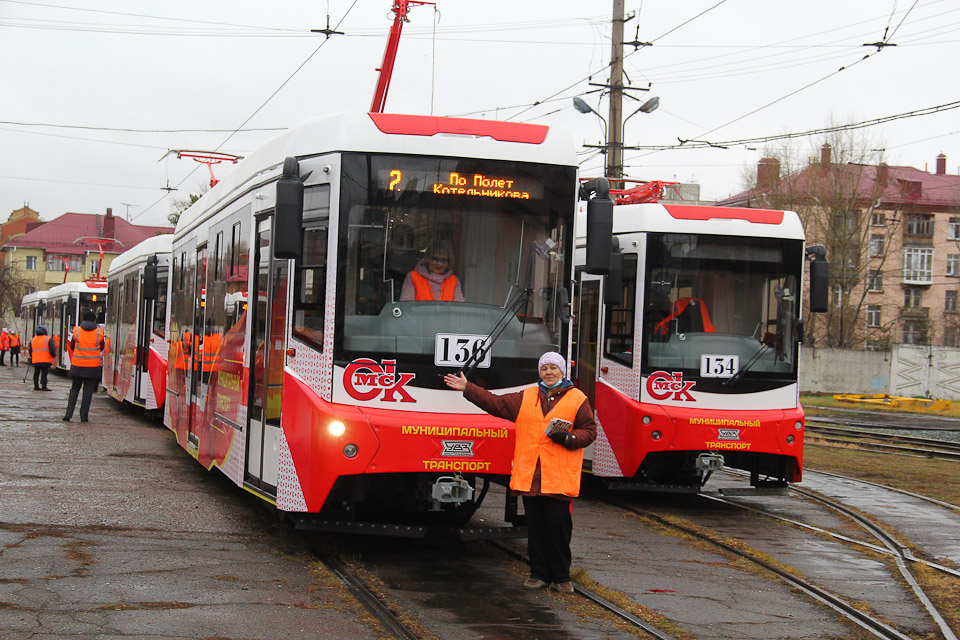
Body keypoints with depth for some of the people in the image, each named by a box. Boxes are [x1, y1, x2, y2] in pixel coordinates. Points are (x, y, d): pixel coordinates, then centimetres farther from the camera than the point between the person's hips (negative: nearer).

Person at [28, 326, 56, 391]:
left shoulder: (32, 340, 10)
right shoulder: (48, 339, -4)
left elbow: (30, 351, 11)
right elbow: (52, 349, -11)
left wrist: (32, 357, 27)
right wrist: (54, 355, 7)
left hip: (35, 361, 4)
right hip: (46, 361, -4)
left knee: (36, 374, 14)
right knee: (44, 374, -2)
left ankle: (36, 386, 15)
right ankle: (44, 387, -8)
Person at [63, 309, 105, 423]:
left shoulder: (77, 331, -3)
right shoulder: (99, 332, -4)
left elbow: (71, 347, 5)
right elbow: (102, 348, 4)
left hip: (77, 365, 1)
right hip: (93, 366, -1)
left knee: (74, 389, 13)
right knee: (88, 391, 5)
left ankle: (68, 414, 6)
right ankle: (84, 416, 3)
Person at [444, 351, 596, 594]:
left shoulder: (577, 399, 5)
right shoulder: (525, 398, 15)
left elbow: (589, 431, 3)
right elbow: (495, 403, 17)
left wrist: (567, 437, -13)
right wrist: (468, 389, 15)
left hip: (560, 479, -3)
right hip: (529, 477, 3)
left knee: (559, 527, -5)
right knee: (535, 527, 7)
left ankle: (561, 576, 6)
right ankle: (539, 573, 16)